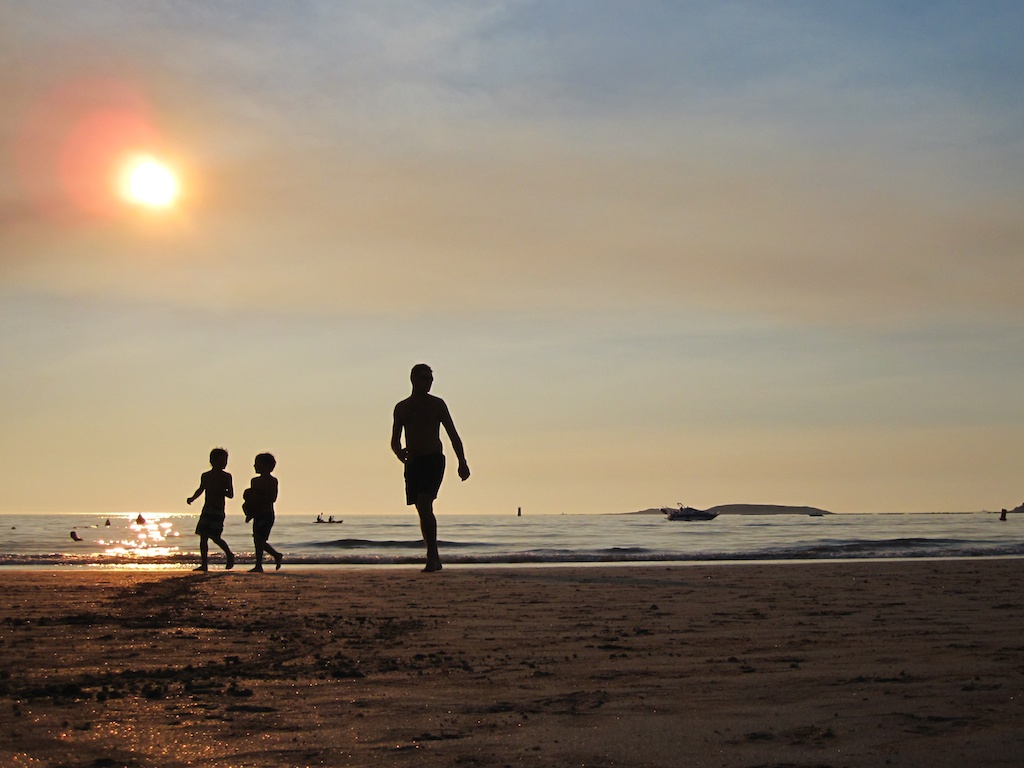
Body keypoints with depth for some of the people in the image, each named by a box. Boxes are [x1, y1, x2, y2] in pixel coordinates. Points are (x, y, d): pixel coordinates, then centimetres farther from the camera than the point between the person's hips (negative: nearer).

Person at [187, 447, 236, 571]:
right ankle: (204, 564, 7)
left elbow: (230, 495, -3)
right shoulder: (205, 476, 11)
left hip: (218, 511, -5)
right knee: (203, 537, 1)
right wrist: (192, 498, 9)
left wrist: (219, 490, -20)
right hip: (207, 510, 5)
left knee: (215, 537, -12)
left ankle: (229, 555, 13)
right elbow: (200, 490, 24)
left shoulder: (226, 477, 0)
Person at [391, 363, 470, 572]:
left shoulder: (437, 404, 4)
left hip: (433, 461, -4)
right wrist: (400, 453, -10)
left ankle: (432, 557, -17)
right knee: (423, 511, 6)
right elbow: (395, 440, 13)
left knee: (424, 506, -19)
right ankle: (434, 559, 15)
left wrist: (462, 463, -5)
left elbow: (453, 435, 4)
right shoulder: (401, 408, 12)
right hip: (413, 463, 4)